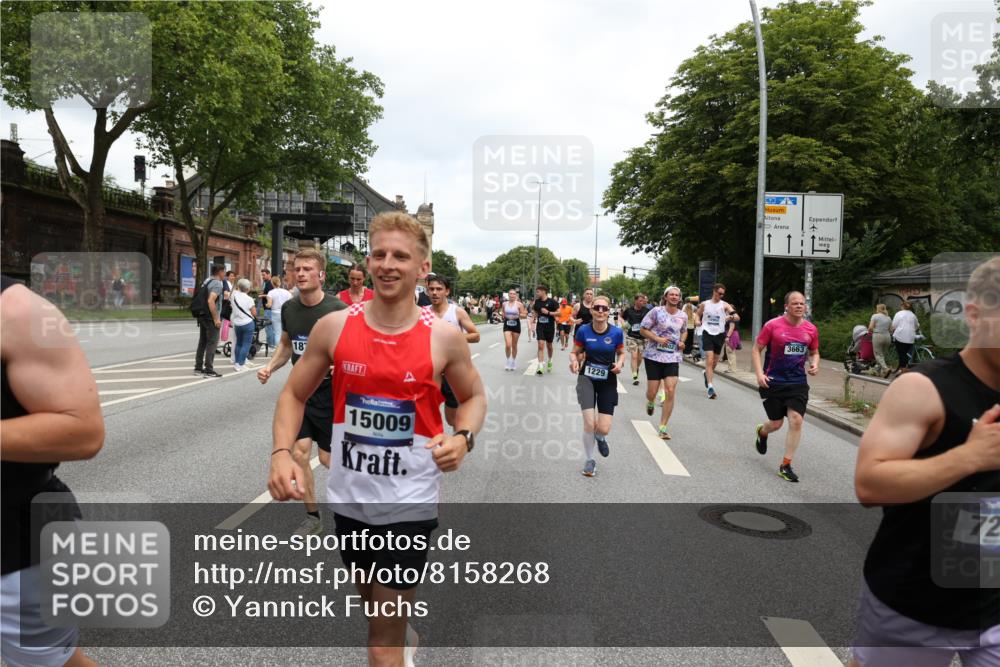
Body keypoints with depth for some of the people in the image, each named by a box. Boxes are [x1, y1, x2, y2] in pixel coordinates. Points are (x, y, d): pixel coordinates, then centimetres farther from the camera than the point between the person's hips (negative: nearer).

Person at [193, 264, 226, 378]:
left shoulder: (207, 281, 14)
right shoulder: (217, 284, -15)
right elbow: (211, 301, -26)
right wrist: (216, 319, -23)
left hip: (203, 316, 9)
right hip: (211, 318, -9)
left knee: (202, 342, 13)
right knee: (212, 343, -4)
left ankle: (198, 368, 18)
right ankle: (209, 370, -3)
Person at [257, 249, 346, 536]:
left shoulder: (337, 309, -16)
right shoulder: (289, 308, 1)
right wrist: (271, 366, -1)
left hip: (330, 393, -5)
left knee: (328, 458, 1)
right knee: (298, 453, 0)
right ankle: (313, 517, 18)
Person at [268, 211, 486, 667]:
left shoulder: (444, 337, -12)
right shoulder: (334, 327, -8)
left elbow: (474, 396, 4)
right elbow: (294, 394, 3)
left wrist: (463, 438, -16)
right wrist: (281, 452, -13)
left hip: (409, 502, -3)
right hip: (349, 496, 3)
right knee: (372, 601, 27)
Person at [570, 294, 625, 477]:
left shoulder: (616, 332, -10)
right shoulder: (583, 331, -10)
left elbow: (621, 353, 5)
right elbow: (575, 353, 1)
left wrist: (620, 363, -16)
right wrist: (574, 361, -21)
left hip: (608, 381, 1)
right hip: (587, 379, -1)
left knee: (603, 429, -6)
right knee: (589, 423, -14)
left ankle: (600, 438, 36)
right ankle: (590, 460, 13)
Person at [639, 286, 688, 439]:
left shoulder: (683, 316, 7)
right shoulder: (656, 311, -5)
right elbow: (642, 329, -3)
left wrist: (682, 342, 5)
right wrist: (657, 338, -17)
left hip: (673, 357, 3)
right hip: (654, 356, -2)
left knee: (670, 391, -9)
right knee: (652, 391, 1)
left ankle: (663, 428, 0)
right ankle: (650, 402, 43)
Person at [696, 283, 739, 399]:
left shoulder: (725, 305, 0)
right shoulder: (704, 304, 3)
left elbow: (737, 317, -10)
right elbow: (697, 315, 19)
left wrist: (731, 317, -33)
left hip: (719, 335, 2)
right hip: (707, 334, -2)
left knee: (714, 362, 14)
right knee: (709, 360, -14)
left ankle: (706, 374, 45)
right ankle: (710, 387, -16)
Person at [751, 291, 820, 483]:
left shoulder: (811, 329, 2)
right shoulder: (772, 325, -9)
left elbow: (814, 352, 18)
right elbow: (756, 349, -4)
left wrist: (814, 364, -4)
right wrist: (759, 373, -15)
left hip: (798, 382, 2)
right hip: (773, 382, -2)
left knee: (796, 420, -11)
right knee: (776, 423, 6)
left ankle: (786, 465, 1)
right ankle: (762, 432, 46)